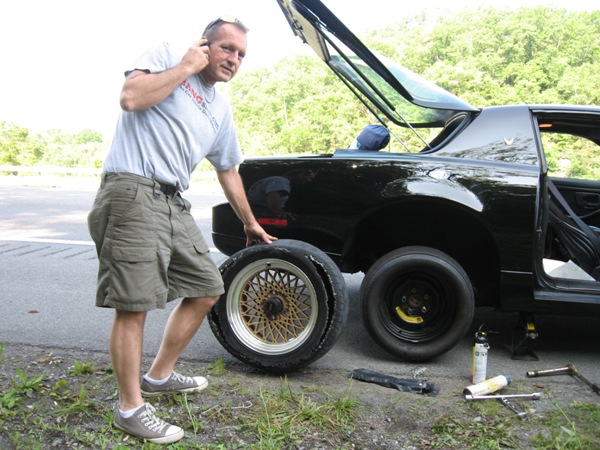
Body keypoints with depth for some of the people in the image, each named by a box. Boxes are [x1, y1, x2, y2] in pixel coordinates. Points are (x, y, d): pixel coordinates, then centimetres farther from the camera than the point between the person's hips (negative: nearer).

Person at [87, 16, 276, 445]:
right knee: (133, 305, -8)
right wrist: (187, 65, -5)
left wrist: (251, 223, 34)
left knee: (207, 289, 11)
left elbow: (229, 171, 29)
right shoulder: (166, 56, 4)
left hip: (175, 203, 8)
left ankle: (160, 375, 28)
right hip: (133, 193, -8)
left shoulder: (221, 109, 22)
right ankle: (130, 407, 8)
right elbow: (131, 97, -16)